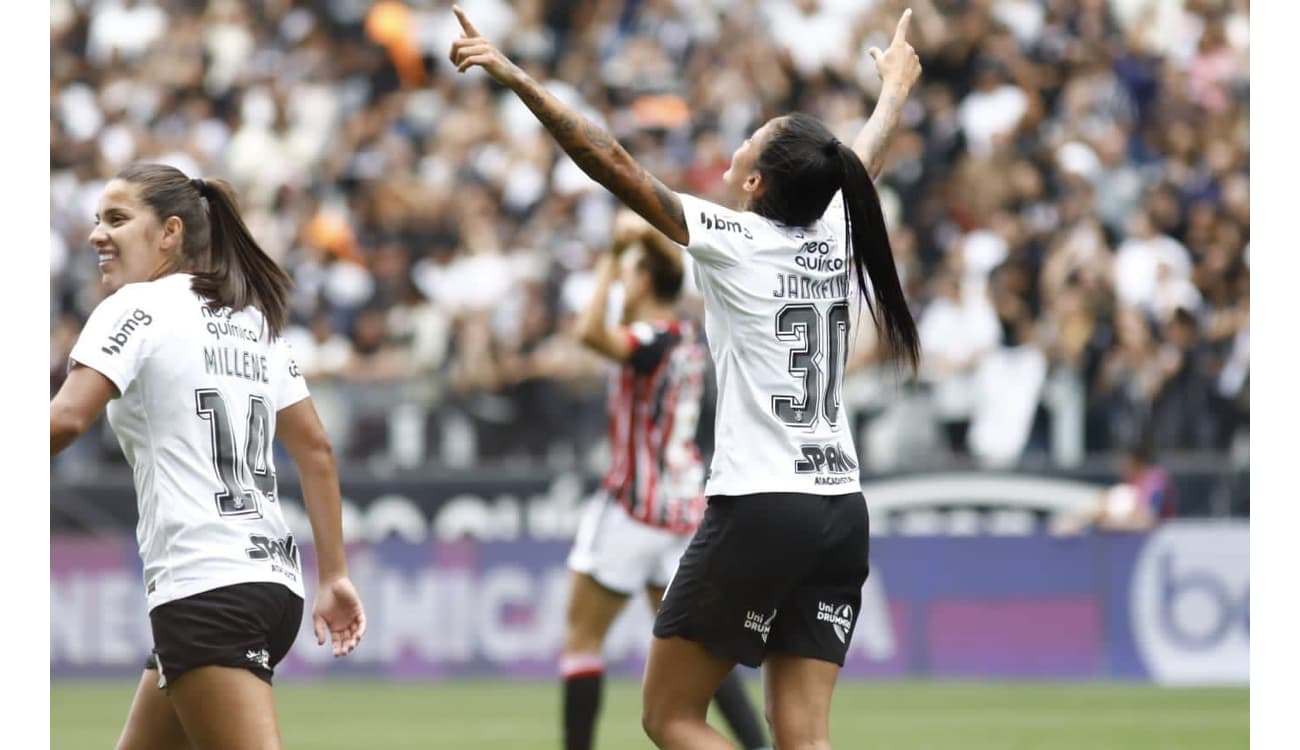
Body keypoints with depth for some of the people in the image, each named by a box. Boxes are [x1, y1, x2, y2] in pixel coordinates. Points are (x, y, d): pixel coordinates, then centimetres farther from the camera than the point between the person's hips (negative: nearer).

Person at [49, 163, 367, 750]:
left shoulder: (138, 307, -5)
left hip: (206, 590, -9)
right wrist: (334, 575, 20)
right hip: (272, 584, 9)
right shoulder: (253, 319, 18)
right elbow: (315, 449, 18)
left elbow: (64, 420, -19)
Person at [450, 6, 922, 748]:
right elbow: (866, 155, 30)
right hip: (841, 512, 6)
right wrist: (896, 84, 51)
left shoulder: (734, 241, -8)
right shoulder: (836, 234, 8)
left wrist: (514, 75, -8)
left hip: (759, 511, -6)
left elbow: (613, 161, -11)